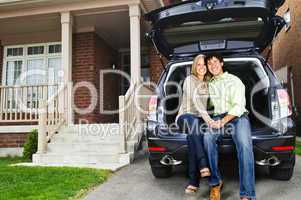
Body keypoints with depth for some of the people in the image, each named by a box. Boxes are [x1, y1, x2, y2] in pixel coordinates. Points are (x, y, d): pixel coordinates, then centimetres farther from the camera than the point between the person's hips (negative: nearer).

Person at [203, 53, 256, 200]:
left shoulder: (234, 80, 8)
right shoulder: (209, 84, 22)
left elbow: (239, 106, -5)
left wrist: (223, 121, -19)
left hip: (238, 116, -3)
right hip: (218, 117, 3)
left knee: (244, 144, -34)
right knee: (207, 137, -32)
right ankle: (215, 183, -21)